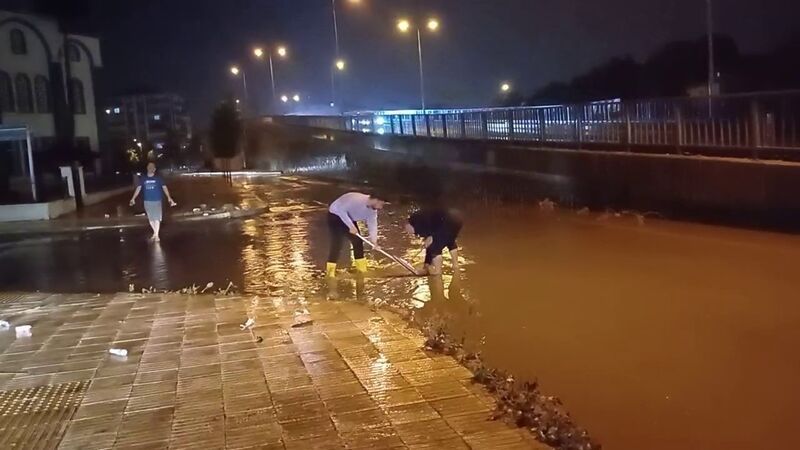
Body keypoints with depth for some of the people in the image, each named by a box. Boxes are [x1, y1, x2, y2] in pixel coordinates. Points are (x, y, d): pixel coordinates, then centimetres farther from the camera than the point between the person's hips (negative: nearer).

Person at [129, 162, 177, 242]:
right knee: (150, 219, 10)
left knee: (157, 218, -5)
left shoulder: (158, 178, -3)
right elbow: (138, 188, -2)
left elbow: (164, 187, -9)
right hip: (147, 201, 2)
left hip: (157, 201, -2)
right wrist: (133, 198, -14)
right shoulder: (143, 179, 3)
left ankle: (156, 235, 2)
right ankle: (155, 232, 30)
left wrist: (169, 198, -21)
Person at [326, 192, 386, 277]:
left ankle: (361, 268, 17)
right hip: (335, 216, -8)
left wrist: (374, 240, -21)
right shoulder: (357, 200, -34)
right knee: (337, 244, -15)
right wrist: (351, 226, -35)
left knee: (358, 241, 6)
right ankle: (330, 271, -9)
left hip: (349, 218, 8)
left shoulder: (372, 210, -7)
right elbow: (341, 210, -36)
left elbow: (372, 224, -8)